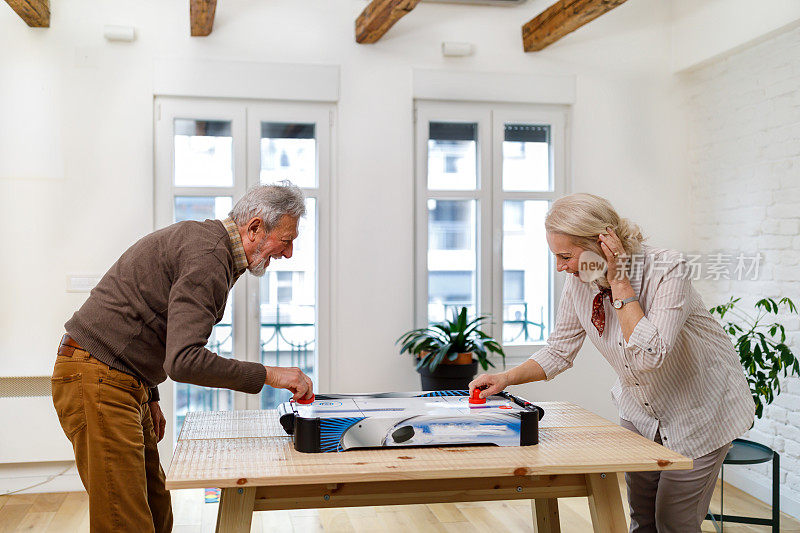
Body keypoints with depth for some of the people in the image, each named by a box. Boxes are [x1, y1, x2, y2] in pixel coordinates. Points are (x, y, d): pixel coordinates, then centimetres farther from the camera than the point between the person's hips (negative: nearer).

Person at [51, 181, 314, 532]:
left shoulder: (204, 238, 14)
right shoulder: (208, 257, -20)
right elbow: (183, 361, -29)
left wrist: (150, 398, 21)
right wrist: (268, 375, -21)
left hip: (125, 384, 10)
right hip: (98, 381, -10)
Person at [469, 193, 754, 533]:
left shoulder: (667, 270, -29)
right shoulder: (579, 281, -12)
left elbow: (648, 355, -39)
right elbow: (559, 350, 0)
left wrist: (619, 282, -35)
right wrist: (507, 378, -14)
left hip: (700, 411, -5)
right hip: (640, 411, 5)